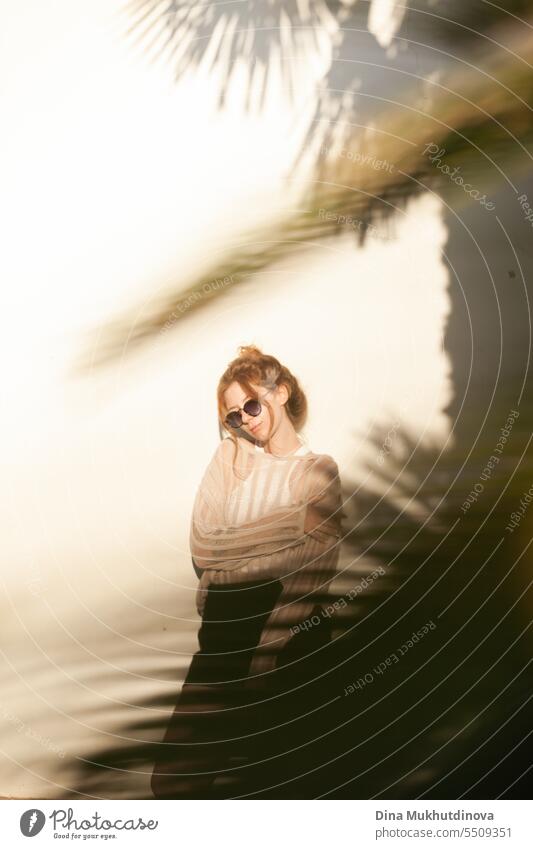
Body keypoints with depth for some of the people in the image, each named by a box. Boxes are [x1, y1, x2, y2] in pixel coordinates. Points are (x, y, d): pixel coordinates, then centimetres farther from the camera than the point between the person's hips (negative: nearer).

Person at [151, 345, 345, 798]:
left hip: (287, 632, -3)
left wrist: (268, 655, -17)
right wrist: (279, 531, -10)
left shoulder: (318, 469, 0)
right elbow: (202, 546, -1)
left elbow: (312, 574, -11)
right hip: (225, 628, 4)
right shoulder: (229, 457, 11)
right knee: (174, 774, -2)